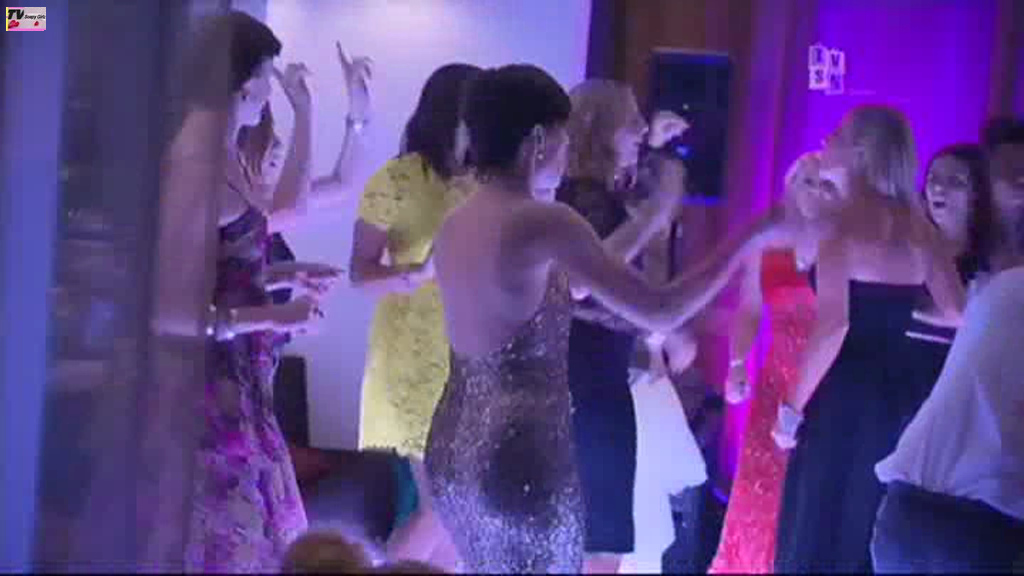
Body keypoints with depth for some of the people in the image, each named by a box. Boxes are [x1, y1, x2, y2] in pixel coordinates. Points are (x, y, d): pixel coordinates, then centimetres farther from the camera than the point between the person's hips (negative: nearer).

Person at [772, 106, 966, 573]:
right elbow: (959, 315, 5)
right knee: (868, 528, 15)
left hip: (843, 393, -7)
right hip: (898, 388, 7)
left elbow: (832, 324, -20)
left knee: (815, 531, 0)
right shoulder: (918, 227, 7)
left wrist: (792, 407, -14)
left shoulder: (841, 221, -11)